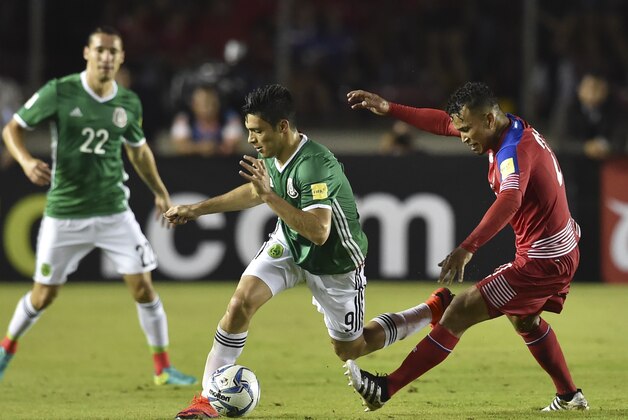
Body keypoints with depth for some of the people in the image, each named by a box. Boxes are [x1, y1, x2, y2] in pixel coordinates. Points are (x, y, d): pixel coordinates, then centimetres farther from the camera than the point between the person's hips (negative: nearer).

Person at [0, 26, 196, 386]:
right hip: (64, 214, -2)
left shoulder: (129, 103, 1)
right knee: (44, 295, 5)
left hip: (114, 211, 2)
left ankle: (163, 367, 7)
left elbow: (138, 149, 20)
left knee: (143, 286, -6)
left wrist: (160, 192, 19)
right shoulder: (59, 92, -10)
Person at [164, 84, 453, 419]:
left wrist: (269, 196, -45)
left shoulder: (314, 165, -35)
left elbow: (318, 232, -43)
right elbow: (254, 193, 13)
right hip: (288, 244, 6)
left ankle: (435, 310, 30)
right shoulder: (271, 154, -10)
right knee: (240, 303, -17)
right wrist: (198, 209, 12)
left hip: (334, 262, -6)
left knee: (349, 349, 11)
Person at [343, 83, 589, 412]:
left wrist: (467, 248, -57)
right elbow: (443, 123, 13)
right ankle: (570, 398, 41)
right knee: (524, 319, 34)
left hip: (541, 261, -10)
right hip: (564, 251, 10)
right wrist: (389, 109, 7)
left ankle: (386, 389, -11)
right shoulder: (514, 128, 4)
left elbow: (509, 201, -45)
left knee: (459, 312, -11)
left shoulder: (514, 150, -26)